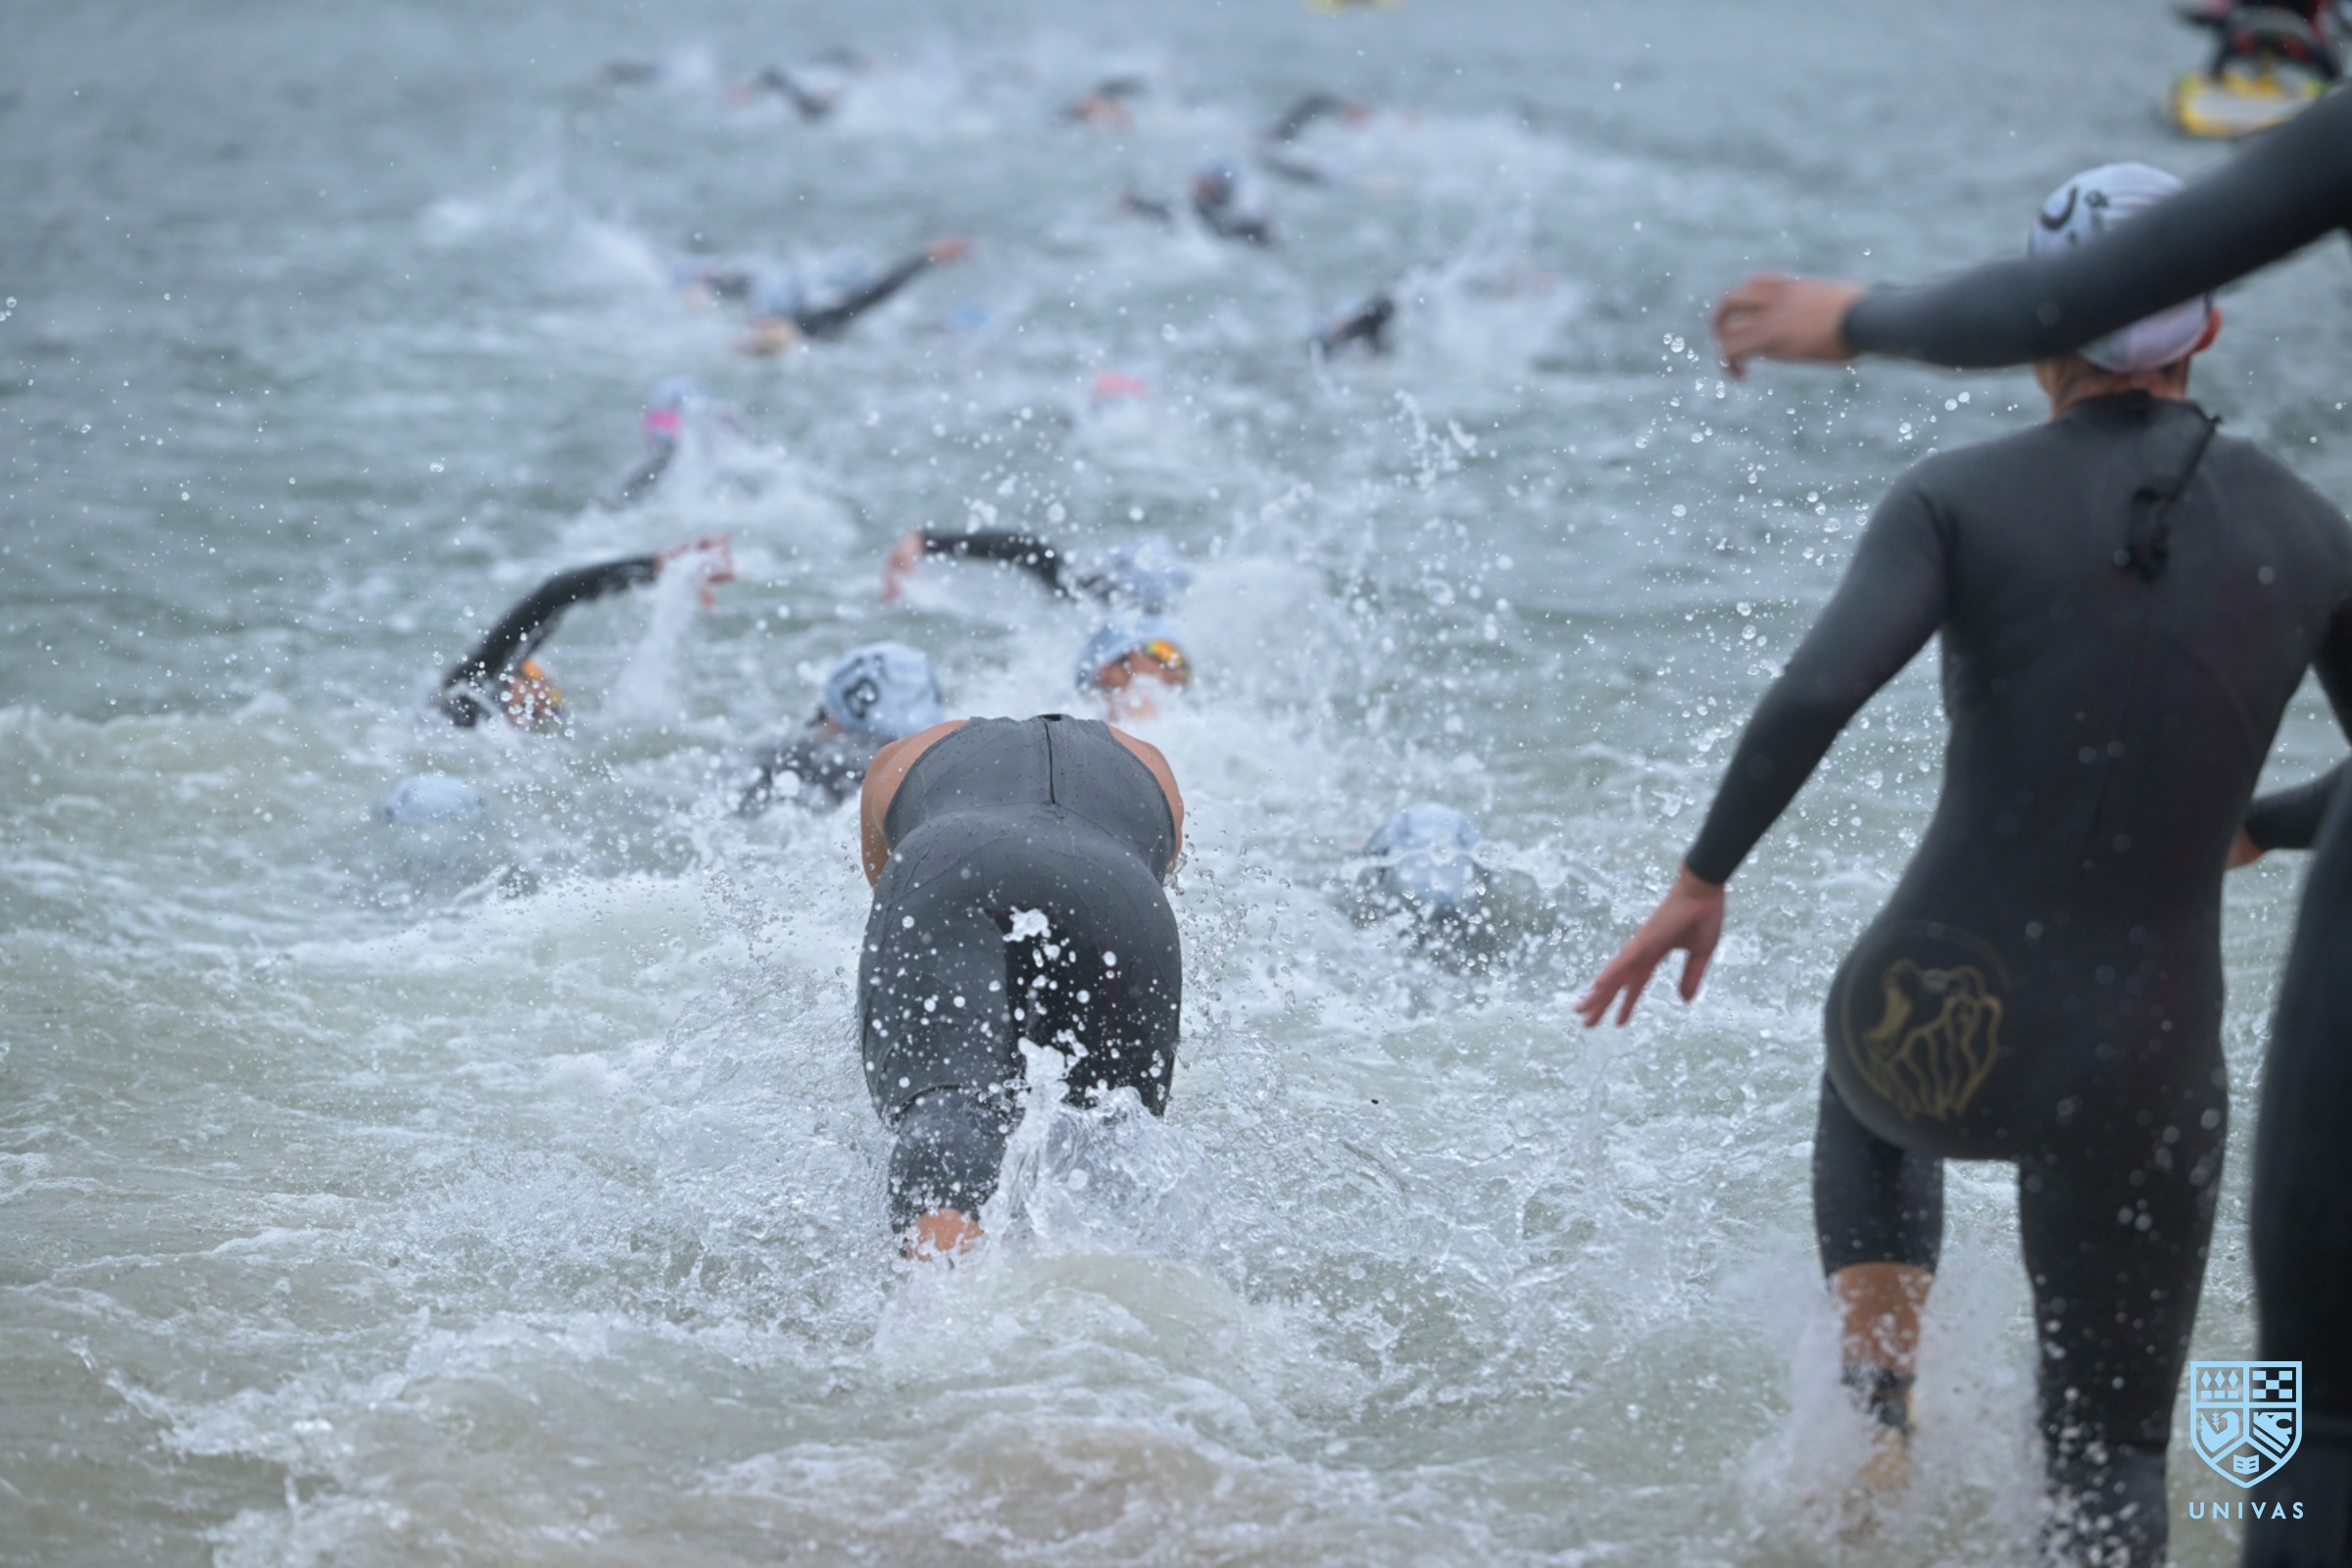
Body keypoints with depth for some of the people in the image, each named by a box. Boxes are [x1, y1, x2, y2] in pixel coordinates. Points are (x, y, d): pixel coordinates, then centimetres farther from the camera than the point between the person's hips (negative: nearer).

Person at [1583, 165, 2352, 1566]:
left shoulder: (1963, 497, -6)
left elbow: (1815, 696, -20)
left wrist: (1702, 882, -7)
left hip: (1943, 1023, 0)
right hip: (2142, 1068, 0)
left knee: (1872, 1092, 39)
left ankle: (1876, 1401, 22)